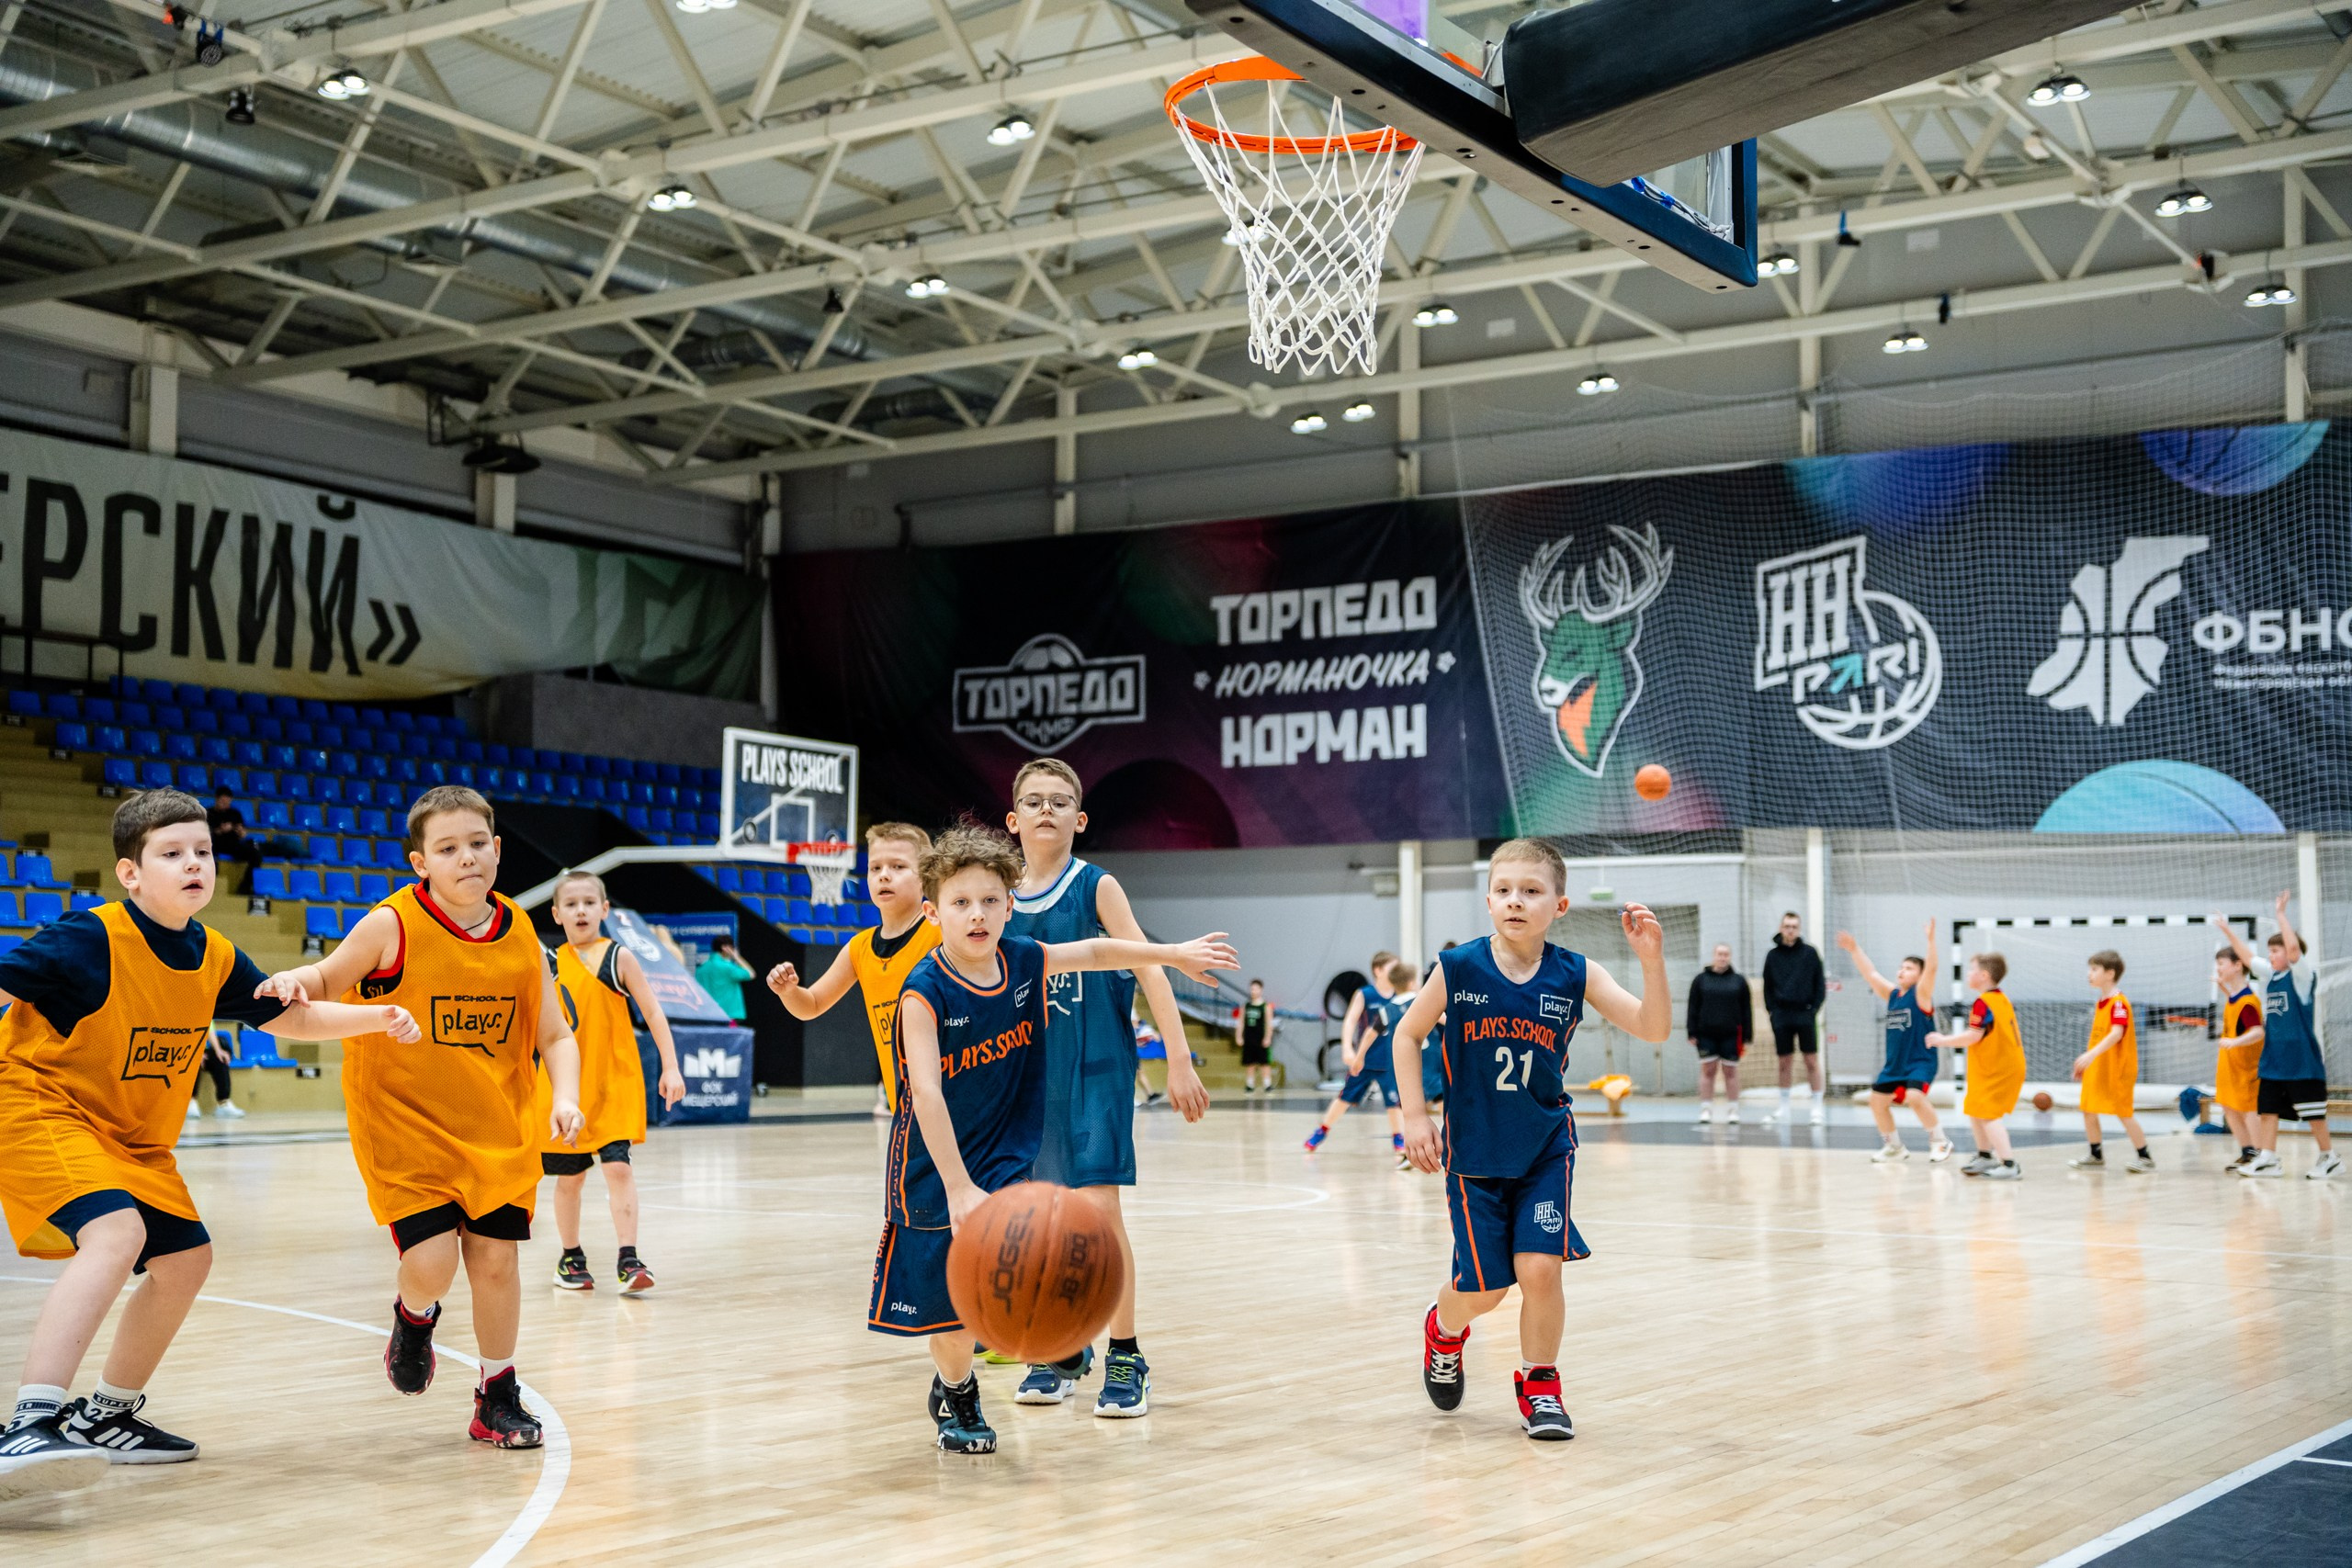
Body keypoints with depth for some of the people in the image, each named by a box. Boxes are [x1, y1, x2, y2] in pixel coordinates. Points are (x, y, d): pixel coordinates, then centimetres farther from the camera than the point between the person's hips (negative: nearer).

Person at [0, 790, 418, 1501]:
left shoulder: (215, 959, 0)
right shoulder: (91, 939, -21)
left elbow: (292, 1017, 12)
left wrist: (377, 1017, -1)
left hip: (133, 1135, 9)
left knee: (184, 1260, 10)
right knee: (116, 1233, -31)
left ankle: (107, 1416, 29)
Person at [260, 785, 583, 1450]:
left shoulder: (521, 937, -2)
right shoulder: (393, 926, -12)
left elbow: (555, 1035, 5)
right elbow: (328, 979, 2)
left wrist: (564, 1098, -13)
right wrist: (294, 981, -21)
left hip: (497, 1132, 3)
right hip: (404, 1127, -3)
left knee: (495, 1259, 2)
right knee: (431, 1262, -13)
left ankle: (498, 1397, 23)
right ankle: (415, 1317, 26)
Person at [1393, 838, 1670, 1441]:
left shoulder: (1575, 975, -9)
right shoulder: (1458, 969, -12)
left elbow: (1652, 1027, -15)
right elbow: (1408, 1034, 1)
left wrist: (1651, 960, -30)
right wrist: (1415, 1116, -5)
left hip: (1546, 1150, 1)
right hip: (1474, 1153, -1)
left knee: (1539, 1267, -12)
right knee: (1485, 1288, 3)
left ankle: (1539, 1385, 14)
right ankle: (1444, 1330, 39)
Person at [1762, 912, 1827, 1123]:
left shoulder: (1810, 952, 3)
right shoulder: (1773, 955, 7)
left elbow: (1820, 982, 4)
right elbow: (1768, 987, 11)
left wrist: (1815, 1008, -5)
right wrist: (1771, 1010, 1)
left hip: (1805, 1013, -2)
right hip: (1781, 1015, 2)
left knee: (1812, 1060, -2)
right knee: (1785, 1062, 6)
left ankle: (1818, 1107, 2)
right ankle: (1784, 1107, 13)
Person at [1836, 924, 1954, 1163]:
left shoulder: (1919, 994, -10)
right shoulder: (1892, 994, 8)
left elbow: (1931, 969, -25)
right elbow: (1870, 974, 7)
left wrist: (1931, 940, -38)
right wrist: (1854, 950, -3)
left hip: (1920, 1062, -8)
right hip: (1894, 1063, 8)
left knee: (1914, 1097, -29)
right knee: (1877, 1101, 8)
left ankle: (1940, 1141, -10)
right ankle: (1895, 1147, 26)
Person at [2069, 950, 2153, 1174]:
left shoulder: (2119, 1002, -17)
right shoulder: (2101, 1003, 12)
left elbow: (2116, 1033, -30)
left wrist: (2092, 1054, -40)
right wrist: (2085, 1063, 20)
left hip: (2117, 1069, -9)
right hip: (2097, 1068, 9)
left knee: (2123, 1113, -3)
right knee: (2088, 1110, 9)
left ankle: (2145, 1157, 9)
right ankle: (2096, 1156, 21)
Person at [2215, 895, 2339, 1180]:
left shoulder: (2302, 975, -9)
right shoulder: (2270, 977, 11)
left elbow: (2294, 947, -26)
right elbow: (2246, 957, 21)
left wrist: (2281, 914, -22)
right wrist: (2229, 931, 17)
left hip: (2302, 1061, -7)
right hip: (2273, 1061, 7)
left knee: (2313, 1112, 0)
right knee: (2267, 1109, 5)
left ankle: (2329, 1158, 12)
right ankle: (2268, 1159, 9)